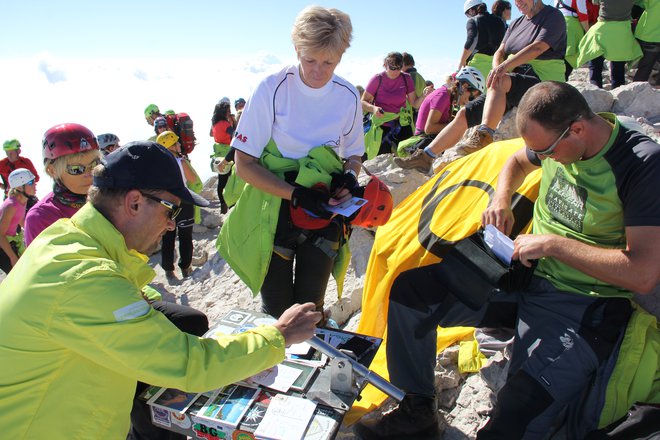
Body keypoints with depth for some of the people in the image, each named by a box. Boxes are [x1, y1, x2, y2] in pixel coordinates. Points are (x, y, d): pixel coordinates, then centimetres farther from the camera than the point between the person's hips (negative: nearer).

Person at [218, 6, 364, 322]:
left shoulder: (348, 96, -3)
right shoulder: (272, 89, -14)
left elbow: (354, 153, 12)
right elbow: (244, 164, -13)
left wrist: (350, 176, -12)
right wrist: (297, 194, -23)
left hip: (324, 212, 3)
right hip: (274, 210, -2)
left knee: (311, 306, 13)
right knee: (277, 311, 8)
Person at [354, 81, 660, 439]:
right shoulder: (556, 138, 0)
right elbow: (516, 162, 25)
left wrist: (553, 243, -20)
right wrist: (501, 200, 5)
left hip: (583, 308, -6)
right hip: (525, 273, 7)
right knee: (407, 288, -5)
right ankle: (417, 409, 11)